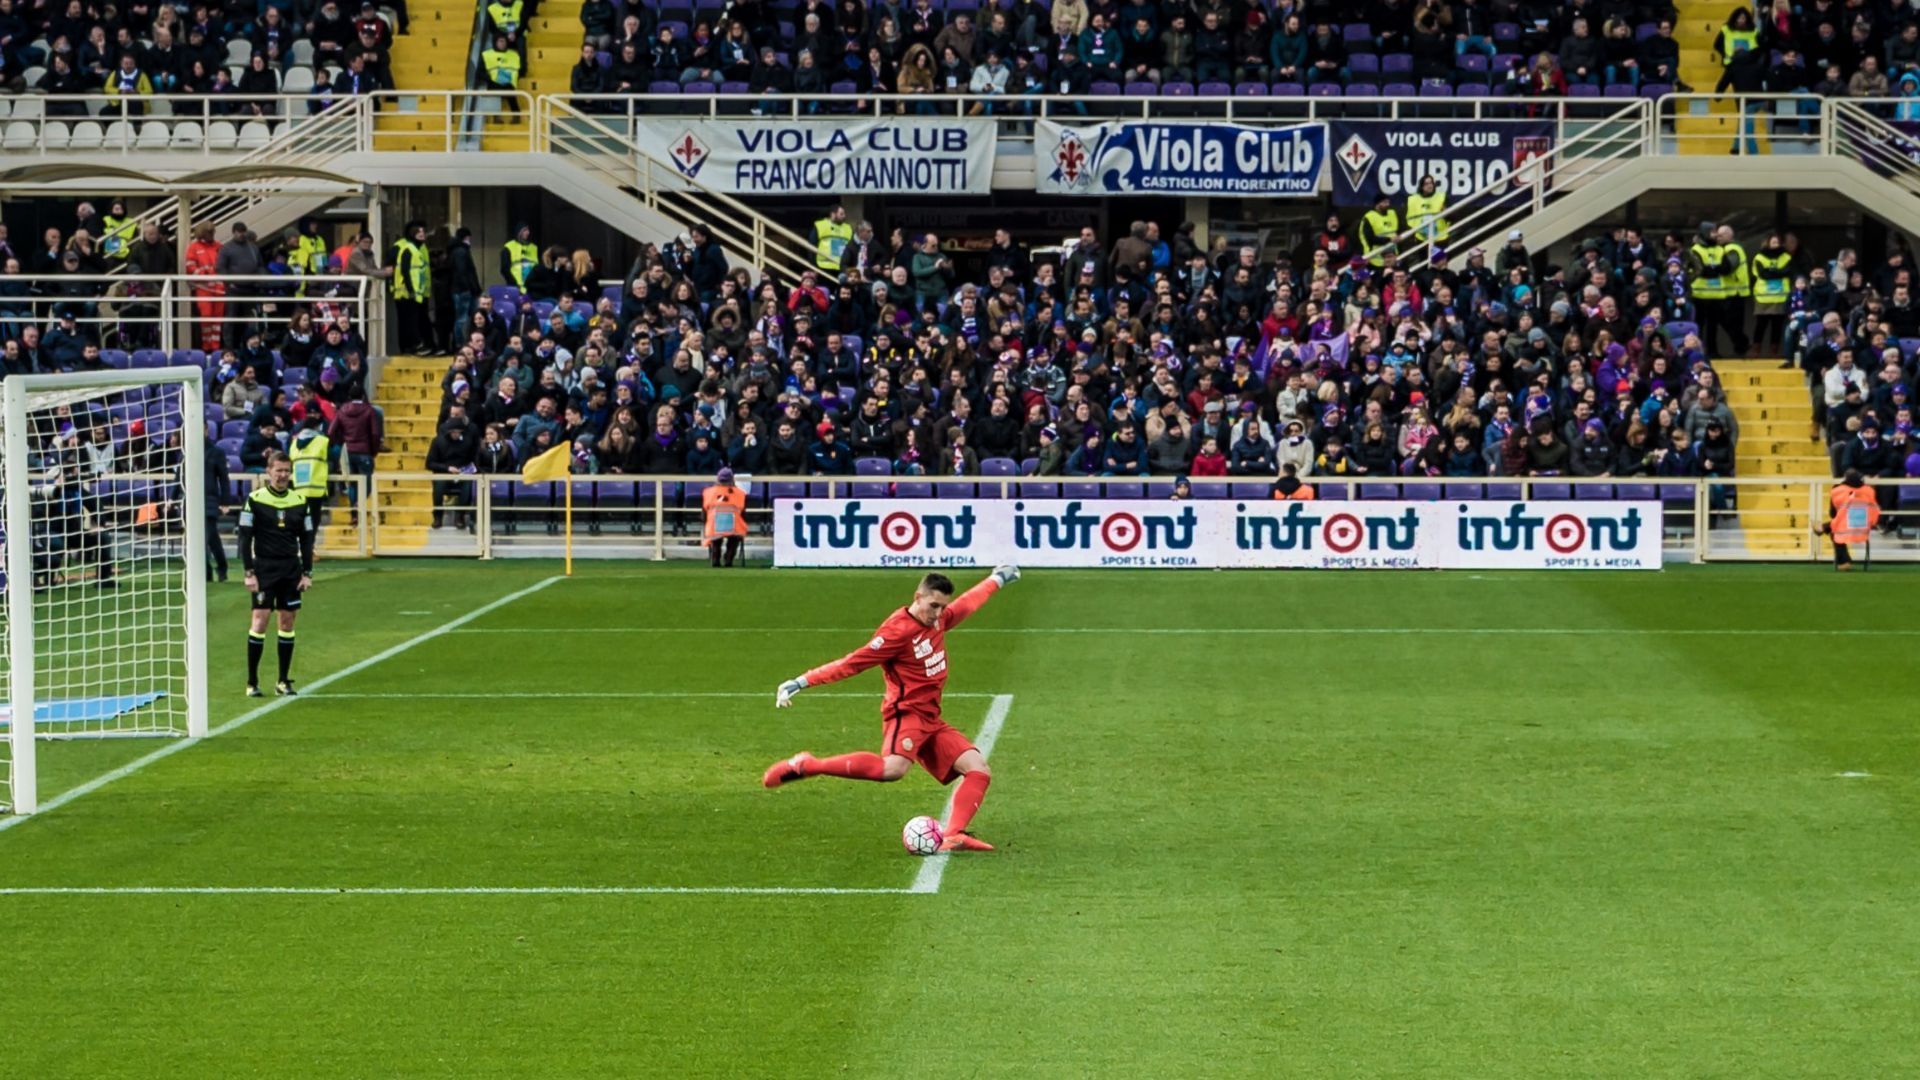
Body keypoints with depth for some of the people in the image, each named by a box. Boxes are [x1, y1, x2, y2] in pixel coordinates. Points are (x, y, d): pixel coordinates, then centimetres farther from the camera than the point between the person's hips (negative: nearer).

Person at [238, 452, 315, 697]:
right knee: (260, 620, -8)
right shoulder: (255, 499, -4)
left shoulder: (300, 501, 7)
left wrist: (307, 573, 6)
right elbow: (245, 537, -3)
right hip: (264, 569, -4)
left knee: (288, 622, 4)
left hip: (291, 570, 4)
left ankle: (283, 681, 12)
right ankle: (252, 682, -2)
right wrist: (249, 572, -8)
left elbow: (307, 539, 12)